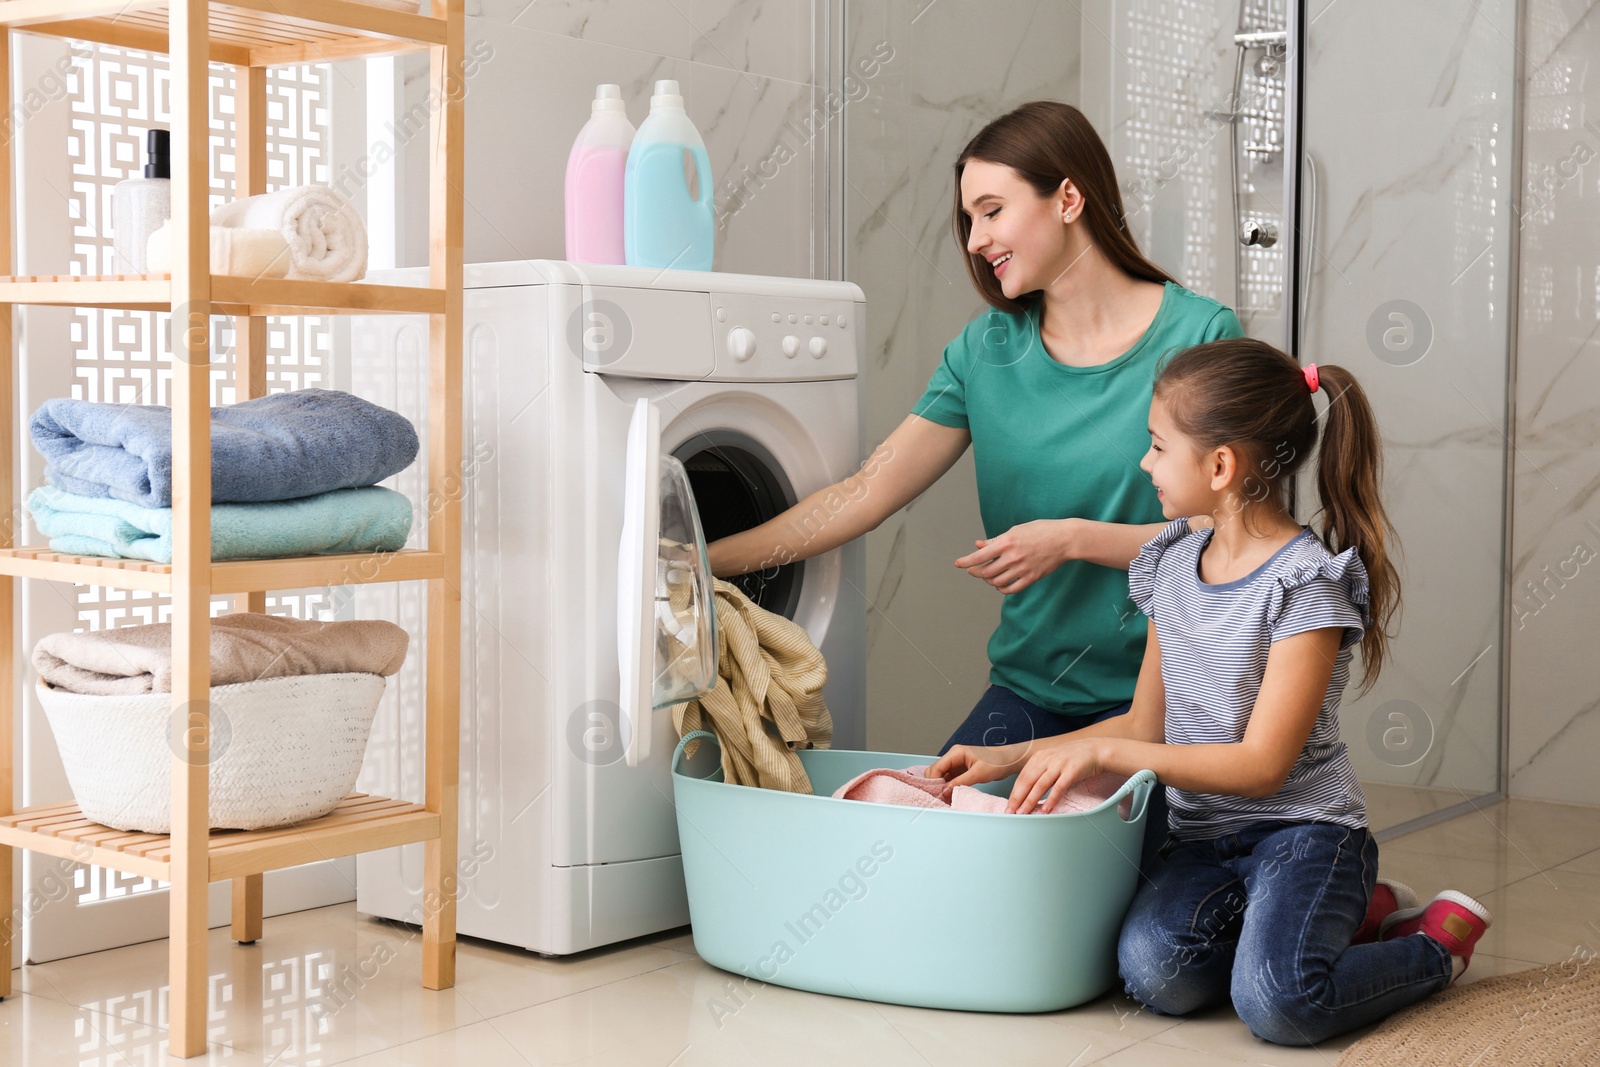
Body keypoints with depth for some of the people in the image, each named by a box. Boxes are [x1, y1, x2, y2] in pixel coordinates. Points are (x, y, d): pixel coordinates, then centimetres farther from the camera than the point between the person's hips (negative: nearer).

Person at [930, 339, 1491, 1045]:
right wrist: (1012, 759, 5)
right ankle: (1343, 918, 2)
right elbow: (1146, 726, 15)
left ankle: (1437, 945, 1)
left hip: (1302, 831, -6)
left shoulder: (1305, 584, -14)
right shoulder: (1174, 566, 9)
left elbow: (1261, 766, -17)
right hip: (1201, 836, 6)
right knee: (1153, 970, -25)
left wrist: (1101, 753, -19)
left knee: (1275, 1002, -31)